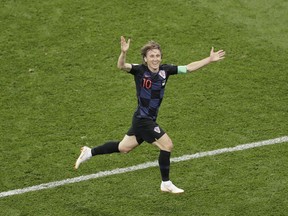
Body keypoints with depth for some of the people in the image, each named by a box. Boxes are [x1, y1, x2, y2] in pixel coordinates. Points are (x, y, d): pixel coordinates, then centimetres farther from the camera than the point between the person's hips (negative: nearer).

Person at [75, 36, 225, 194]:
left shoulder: (165, 70, -1)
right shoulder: (140, 70, -16)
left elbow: (189, 68, 2)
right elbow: (121, 66, -32)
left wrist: (209, 59, -4)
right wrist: (123, 52, -52)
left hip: (149, 119, 7)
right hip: (143, 119, -7)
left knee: (123, 148, 21)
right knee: (167, 145, -8)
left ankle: (89, 153, 36)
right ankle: (166, 184, 7)